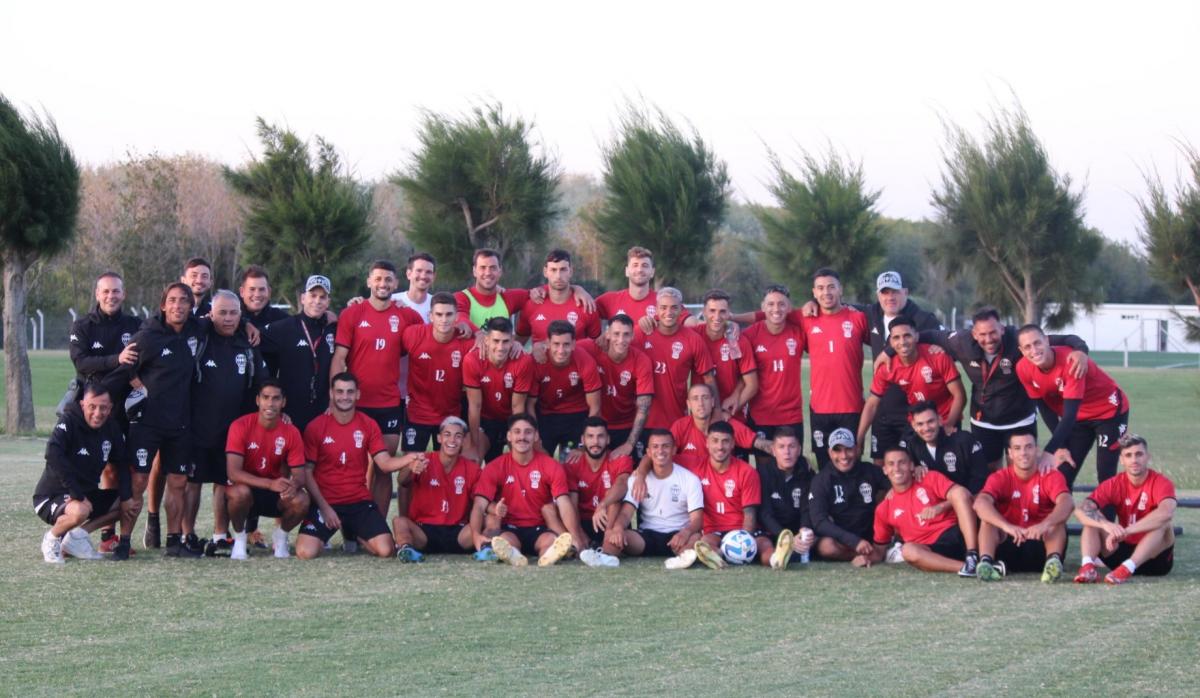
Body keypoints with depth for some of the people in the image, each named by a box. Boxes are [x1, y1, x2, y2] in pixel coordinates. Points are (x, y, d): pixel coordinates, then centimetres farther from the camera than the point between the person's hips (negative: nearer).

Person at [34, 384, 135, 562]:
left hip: (88, 495, 8)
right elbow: (53, 455, -35)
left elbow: (123, 463, 9)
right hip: (52, 497, -8)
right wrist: (78, 495, -36)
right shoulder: (69, 422, -20)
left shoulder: (112, 427, 0)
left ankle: (78, 534, -4)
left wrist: (126, 496, -5)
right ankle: (52, 539, -6)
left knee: (132, 504, -1)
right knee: (80, 511, -38)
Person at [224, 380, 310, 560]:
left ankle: (280, 536, 5)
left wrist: (293, 485, -34)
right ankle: (239, 538, -7)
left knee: (302, 501, -28)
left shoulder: (291, 432, -7)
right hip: (247, 488, -2)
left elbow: (299, 475, -7)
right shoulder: (241, 426, -16)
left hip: (276, 497, 3)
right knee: (239, 492, -38)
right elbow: (233, 472, -24)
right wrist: (271, 484, -37)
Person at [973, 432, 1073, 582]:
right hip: (1009, 545, 1)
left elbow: (1067, 502, -26)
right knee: (988, 517, -22)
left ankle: (1053, 561, -49)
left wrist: (1045, 524, -47)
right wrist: (1007, 526, -42)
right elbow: (980, 503, -24)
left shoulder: (1051, 477, -4)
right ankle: (986, 562, -45)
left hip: (1042, 544, -1)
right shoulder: (1000, 478, -3)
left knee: (1057, 517, -25)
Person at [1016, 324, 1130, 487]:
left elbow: (1070, 413, -37)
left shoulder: (1070, 361, -34)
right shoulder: (1024, 369, -17)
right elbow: (1046, 408, -5)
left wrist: (1049, 452, -45)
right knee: (1062, 476, 0)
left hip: (1109, 411, -6)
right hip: (1080, 417, 6)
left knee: (1106, 477, -9)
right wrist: (1060, 447, -9)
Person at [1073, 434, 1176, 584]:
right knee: (1092, 521, -13)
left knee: (1164, 524, -30)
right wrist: (1106, 525, -38)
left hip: (1154, 554, -3)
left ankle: (1127, 568, -45)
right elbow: (1081, 510, -17)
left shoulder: (1161, 483, -13)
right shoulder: (1114, 484, -3)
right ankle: (1088, 566, -38)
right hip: (1124, 551, 3)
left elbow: (1166, 513, -36)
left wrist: (1125, 531, -40)